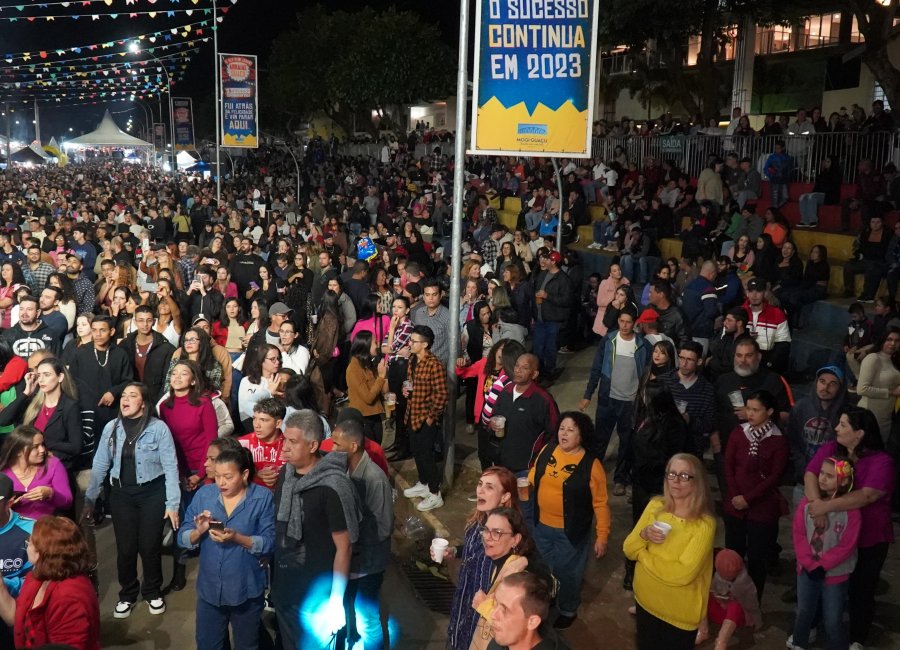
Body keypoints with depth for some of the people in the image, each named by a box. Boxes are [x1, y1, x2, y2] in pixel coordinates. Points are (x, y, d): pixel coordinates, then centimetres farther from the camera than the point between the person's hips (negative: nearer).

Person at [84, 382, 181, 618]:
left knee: (150, 546, 5)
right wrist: (89, 499, 5)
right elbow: (100, 465, 5)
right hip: (121, 493, 3)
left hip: (152, 492, -2)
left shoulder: (159, 428, -12)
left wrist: (172, 503, -12)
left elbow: (170, 467, -10)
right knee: (125, 547, 7)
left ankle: (153, 592, 28)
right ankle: (127, 594, 28)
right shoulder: (111, 428, -1)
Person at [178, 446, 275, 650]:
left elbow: (270, 543, -16)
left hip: (246, 589, -2)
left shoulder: (263, 497, -10)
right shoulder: (203, 494, -2)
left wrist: (237, 537, -28)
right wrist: (199, 531, -23)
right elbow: (183, 539, -2)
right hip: (209, 588, 3)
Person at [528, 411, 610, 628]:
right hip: (542, 526, 5)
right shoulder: (547, 450, -6)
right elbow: (534, 475, 12)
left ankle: (568, 610, 42)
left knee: (567, 572, 15)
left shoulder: (591, 464, -20)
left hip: (571, 532, -4)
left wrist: (602, 536, -14)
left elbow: (600, 503, -15)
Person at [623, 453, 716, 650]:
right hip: (645, 601, 5)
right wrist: (643, 535, -25)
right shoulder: (655, 506, -6)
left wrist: (642, 554, -17)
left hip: (680, 613, -5)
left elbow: (683, 574, -29)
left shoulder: (704, 524, -22)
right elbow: (628, 550, -3)